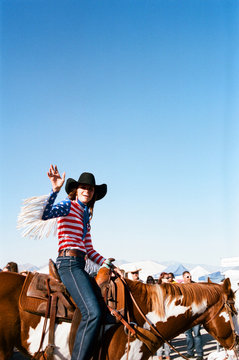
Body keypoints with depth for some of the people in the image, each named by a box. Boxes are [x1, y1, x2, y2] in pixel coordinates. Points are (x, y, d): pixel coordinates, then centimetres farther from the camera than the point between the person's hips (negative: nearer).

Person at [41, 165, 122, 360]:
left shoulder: (86, 215, 23)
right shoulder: (68, 206, 1)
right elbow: (45, 214, -21)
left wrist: (109, 265, 14)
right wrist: (55, 190, -31)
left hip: (79, 266, 9)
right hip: (69, 262, -9)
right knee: (92, 312, -24)